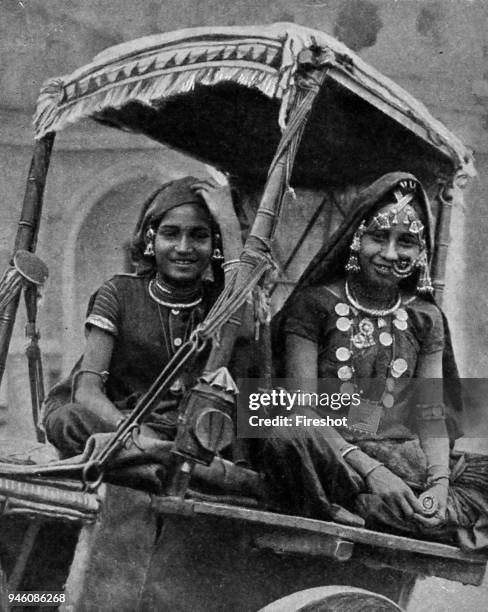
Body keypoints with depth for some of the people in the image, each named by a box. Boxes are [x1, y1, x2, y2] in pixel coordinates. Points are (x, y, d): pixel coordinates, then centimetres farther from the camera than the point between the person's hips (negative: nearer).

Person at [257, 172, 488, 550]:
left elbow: (432, 416, 9)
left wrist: (439, 482, -12)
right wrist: (371, 471, -21)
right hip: (331, 456, -3)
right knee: (290, 438, -37)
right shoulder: (314, 304, 3)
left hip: (403, 459, 3)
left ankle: (355, 513, -24)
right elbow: (302, 409, -7)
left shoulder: (426, 318, 15)